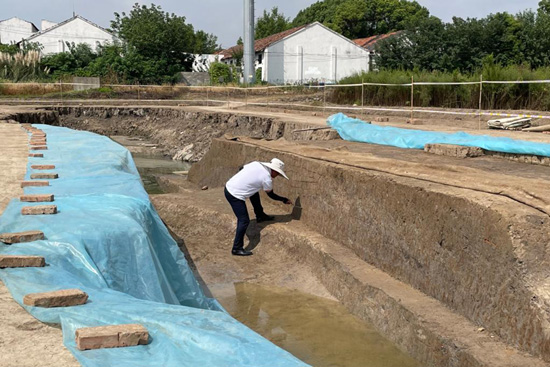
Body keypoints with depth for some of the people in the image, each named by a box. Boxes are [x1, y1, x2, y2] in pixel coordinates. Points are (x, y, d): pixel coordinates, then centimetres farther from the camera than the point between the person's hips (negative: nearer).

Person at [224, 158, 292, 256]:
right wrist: (285, 200, 19)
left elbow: (242, 168, 19)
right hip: (235, 196, -9)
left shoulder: (256, 164, 6)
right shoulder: (267, 179, -11)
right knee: (244, 221, -4)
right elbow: (271, 195, 5)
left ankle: (260, 216, 41)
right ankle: (237, 248, 1)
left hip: (229, 186, 9)